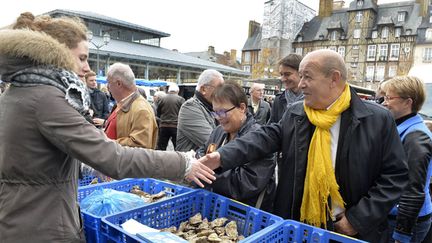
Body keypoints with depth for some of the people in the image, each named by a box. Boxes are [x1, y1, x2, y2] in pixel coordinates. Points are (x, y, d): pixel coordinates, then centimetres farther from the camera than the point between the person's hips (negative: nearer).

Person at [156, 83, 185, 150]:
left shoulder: (162, 99, 3)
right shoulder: (181, 99, -4)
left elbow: (158, 114, 12)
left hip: (163, 125, 2)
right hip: (176, 126, -2)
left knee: (161, 147, 10)